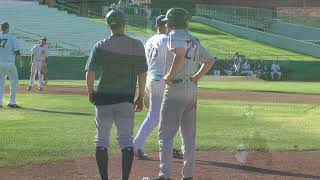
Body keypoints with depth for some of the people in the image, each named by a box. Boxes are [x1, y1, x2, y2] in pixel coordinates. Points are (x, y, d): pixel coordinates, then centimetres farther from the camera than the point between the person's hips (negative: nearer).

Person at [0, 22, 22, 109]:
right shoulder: (12, 37, -6)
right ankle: (12, 102, 4)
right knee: (14, 81, 8)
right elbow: (17, 51, -9)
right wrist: (20, 61, 1)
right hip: (9, 62, -4)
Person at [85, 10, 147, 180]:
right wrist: (141, 96, 9)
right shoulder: (136, 45, -1)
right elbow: (142, 73, 0)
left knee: (102, 140, 9)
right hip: (126, 99, 1)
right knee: (126, 140, 5)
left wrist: (90, 92, 5)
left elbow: (90, 72, -10)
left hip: (103, 98, 0)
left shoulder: (101, 46, -4)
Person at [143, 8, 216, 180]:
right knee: (189, 135, 11)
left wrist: (169, 76, -21)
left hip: (175, 88, -8)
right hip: (192, 89, 8)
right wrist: (195, 78, 16)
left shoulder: (175, 35, -8)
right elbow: (210, 60, 22)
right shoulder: (194, 40, 18)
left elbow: (180, 52, -28)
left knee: (166, 133, -6)